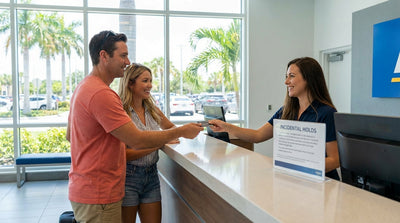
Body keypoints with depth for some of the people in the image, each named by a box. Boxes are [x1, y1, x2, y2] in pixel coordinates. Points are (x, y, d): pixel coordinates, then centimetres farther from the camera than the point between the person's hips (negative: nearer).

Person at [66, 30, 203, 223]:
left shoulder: (83, 88, 11)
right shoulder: (101, 94, -23)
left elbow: (70, 135, 19)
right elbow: (137, 141, -25)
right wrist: (181, 132, -13)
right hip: (98, 196, -10)